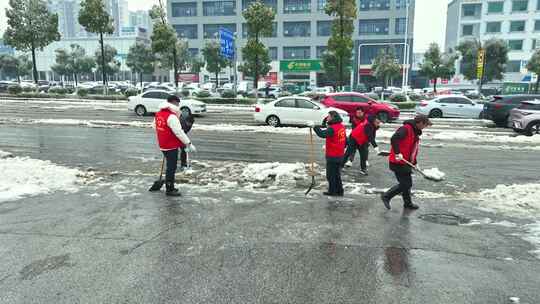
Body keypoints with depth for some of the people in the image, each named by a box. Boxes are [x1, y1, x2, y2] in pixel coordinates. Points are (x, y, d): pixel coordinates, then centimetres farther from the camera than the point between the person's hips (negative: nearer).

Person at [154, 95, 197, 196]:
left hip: (163, 145, 9)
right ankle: (169, 190, 9)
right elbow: (179, 132, -23)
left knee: (170, 166, 20)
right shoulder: (172, 116, -20)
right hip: (171, 146, -9)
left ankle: (170, 187, 30)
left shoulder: (158, 114, 8)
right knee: (171, 167, 1)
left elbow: (157, 129, 16)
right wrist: (189, 143, -19)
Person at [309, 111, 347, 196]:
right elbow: (345, 140, 16)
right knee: (337, 174, 18)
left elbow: (322, 134, -34)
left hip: (332, 156, -9)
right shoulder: (342, 126, 8)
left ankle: (332, 191, 10)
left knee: (330, 175, 3)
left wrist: (314, 127, -27)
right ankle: (339, 191, 24)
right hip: (340, 155, 9)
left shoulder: (332, 128, -21)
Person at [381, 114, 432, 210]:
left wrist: (414, 163, 19)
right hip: (398, 163, -10)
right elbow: (394, 139, -30)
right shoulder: (406, 129, -16)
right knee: (405, 184, -4)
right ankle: (386, 196, 10)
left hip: (406, 163, 10)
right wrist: (397, 153, -33)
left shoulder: (416, 132, 16)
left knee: (407, 184, 17)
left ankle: (408, 203, 31)